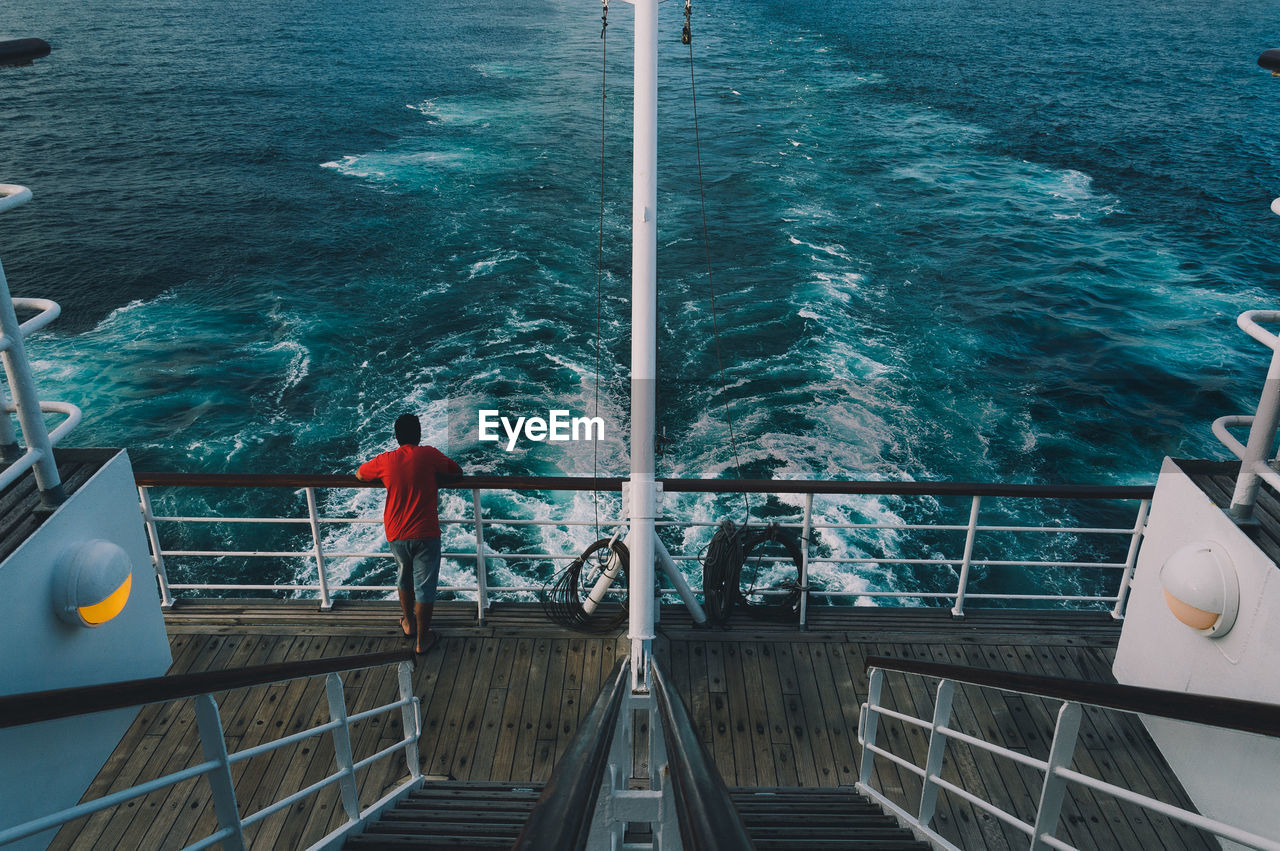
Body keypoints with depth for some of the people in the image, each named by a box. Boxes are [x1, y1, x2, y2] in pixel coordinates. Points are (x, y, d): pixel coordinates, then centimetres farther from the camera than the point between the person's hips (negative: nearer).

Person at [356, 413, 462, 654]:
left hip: (396, 535, 3)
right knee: (424, 586, 9)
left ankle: (409, 623, 43)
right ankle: (422, 640, 18)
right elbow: (457, 472, 5)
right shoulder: (429, 455, -9)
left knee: (404, 577, 27)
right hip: (425, 534, -3)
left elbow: (359, 474, 16)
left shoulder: (385, 460, -2)